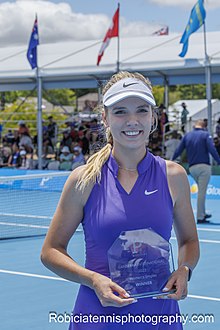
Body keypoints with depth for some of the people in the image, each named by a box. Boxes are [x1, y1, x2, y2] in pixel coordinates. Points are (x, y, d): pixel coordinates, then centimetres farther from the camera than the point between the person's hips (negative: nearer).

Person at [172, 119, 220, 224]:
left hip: (192, 168, 5)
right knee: (202, 192, -3)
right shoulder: (206, 134, -2)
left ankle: (203, 213, 21)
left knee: (201, 191, 20)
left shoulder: (187, 135, 10)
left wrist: (172, 160, 25)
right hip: (204, 166, -5)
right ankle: (200, 217, -3)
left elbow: (178, 151, 10)